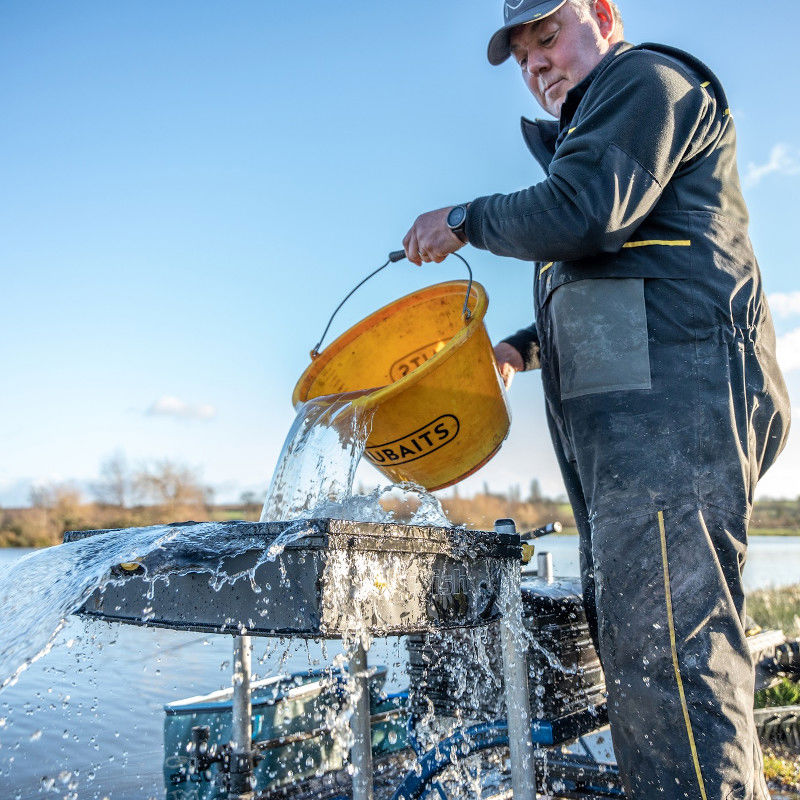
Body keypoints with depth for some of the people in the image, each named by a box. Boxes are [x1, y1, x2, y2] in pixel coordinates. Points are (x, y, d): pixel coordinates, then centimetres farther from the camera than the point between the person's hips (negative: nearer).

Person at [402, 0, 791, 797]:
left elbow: (580, 214, -15)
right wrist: (522, 346, 24)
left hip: (671, 398, -11)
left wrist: (465, 220, 0)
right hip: (631, 416, 11)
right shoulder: (590, 130, 33)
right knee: (631, 640, 11)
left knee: (662, 651, -17)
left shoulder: (646, 76, 4)